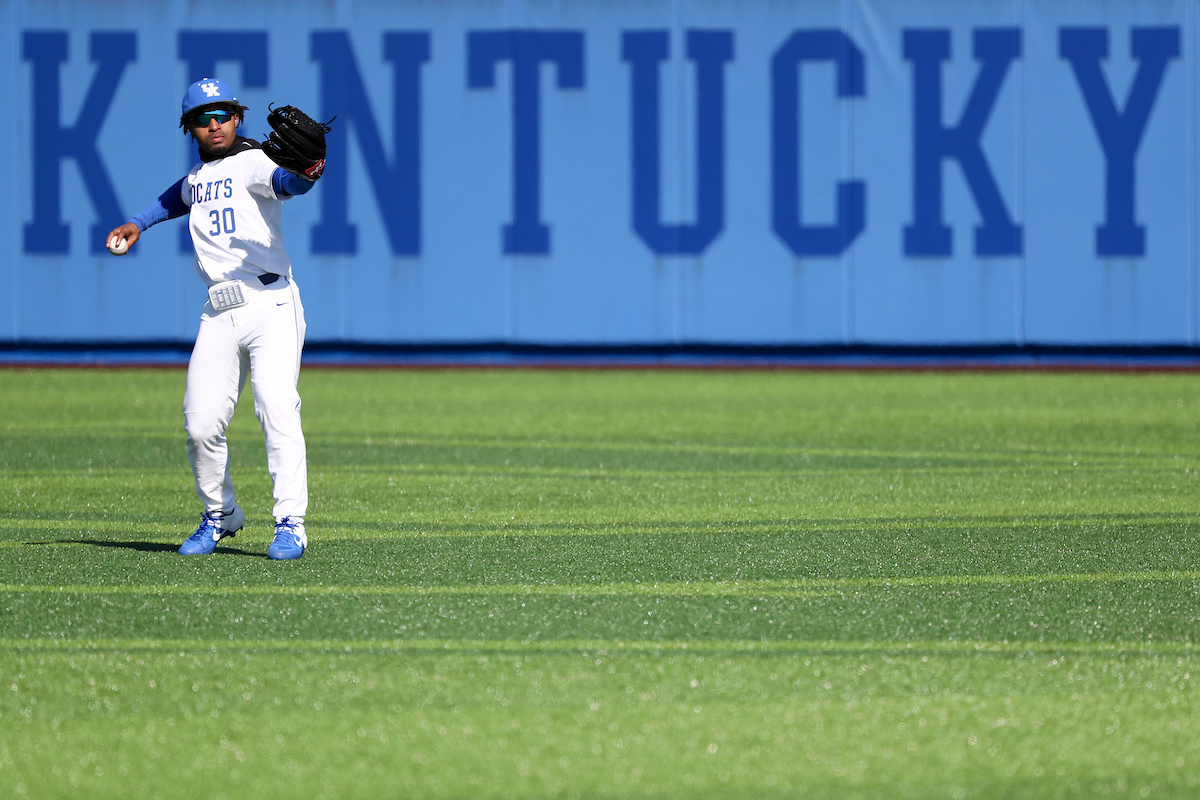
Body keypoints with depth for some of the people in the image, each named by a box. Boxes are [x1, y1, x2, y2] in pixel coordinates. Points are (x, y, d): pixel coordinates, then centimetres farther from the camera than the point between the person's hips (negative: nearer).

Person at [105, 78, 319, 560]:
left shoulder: (252, 163, -3)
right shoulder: (196, 178, 19)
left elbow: (285, 181, -26)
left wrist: (305, 171, -48)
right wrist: (139, 224, 34)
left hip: (270, 304, -6)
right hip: (220, 316, 6)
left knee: (277, 409, -18)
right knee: (201, 425, 1)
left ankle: (290, 524, -16)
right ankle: (219, 516, 21)